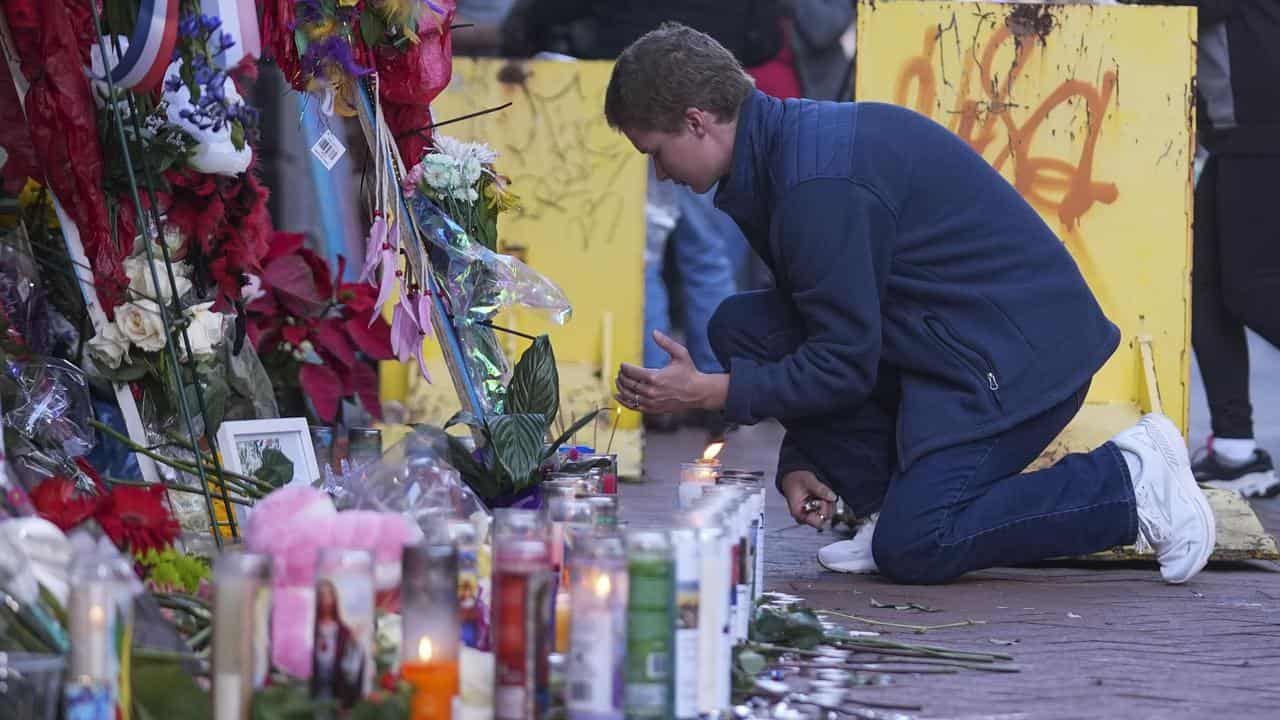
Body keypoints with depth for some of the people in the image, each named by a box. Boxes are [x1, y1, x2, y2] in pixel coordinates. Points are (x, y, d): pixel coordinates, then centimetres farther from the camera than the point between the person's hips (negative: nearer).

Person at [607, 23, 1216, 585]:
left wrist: (704, 392, -15)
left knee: (912, 550, -20)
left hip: (1016, 354, -10)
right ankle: (899, 502, 5)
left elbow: (844, 364, -21)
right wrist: (798, 462, 8)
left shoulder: (819, 183, -24)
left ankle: (1129, 485, -7)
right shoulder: (786, 142, 9)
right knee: (740, 326, 3)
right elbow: (820, 330, 16)